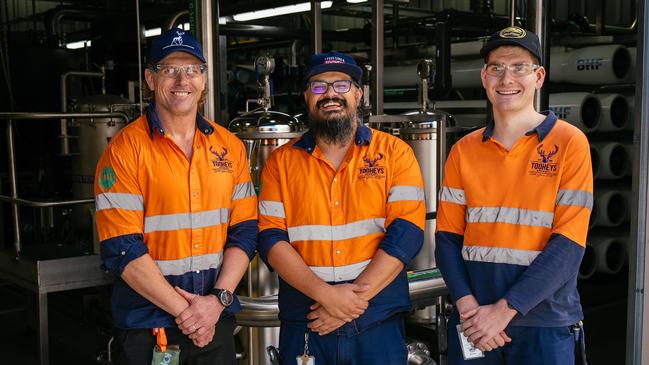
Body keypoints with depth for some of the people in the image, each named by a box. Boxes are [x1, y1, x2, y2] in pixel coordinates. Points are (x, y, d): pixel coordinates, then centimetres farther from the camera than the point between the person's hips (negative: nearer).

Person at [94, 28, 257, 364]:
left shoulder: (230, 147, 4)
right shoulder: (125, 148, -9)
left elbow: (244, 231, 3)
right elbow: (121, 248, -13)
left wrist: (218, 299, -10)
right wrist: (183, 309, -14)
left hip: (216, 322, 4)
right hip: (145, 325, -3)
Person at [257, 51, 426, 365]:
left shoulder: (395, 152, 2)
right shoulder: (282, 161, 5)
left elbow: (407, 232, -8)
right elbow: (271, 239, -3)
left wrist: (355, 297, -15)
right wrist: (325, 293, -16)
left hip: (378, 323, -1)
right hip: (304, 326, 1)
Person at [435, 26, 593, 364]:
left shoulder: (569, 142, -5)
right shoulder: (464, 150, 4)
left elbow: (569, 243, -11)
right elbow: (448, 237, 3)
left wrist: (505, 309, -15)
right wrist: (467, 305, -12)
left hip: (545, 325, -3)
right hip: (474, 323, 3)